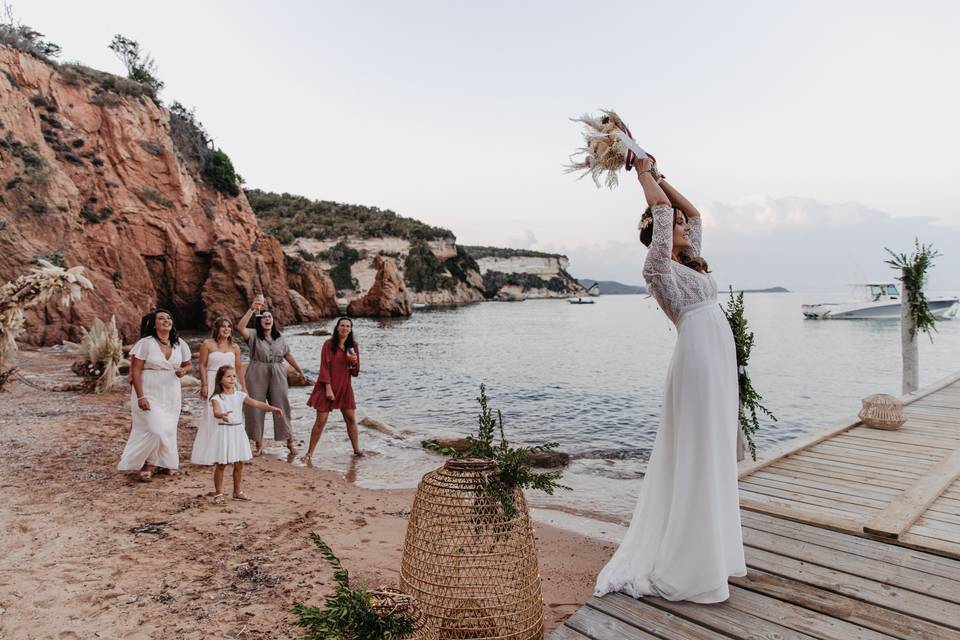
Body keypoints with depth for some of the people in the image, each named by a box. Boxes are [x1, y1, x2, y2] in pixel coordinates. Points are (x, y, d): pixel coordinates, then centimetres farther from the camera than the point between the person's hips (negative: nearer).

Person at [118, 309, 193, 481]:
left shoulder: (180, 344, 4)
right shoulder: (145, 343, -10)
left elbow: (188, 365, 16)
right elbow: (135, 371, -11)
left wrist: (184, 370, -10)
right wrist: (140, 397, -18)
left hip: (170, 396, 5)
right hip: (149, 395, -5)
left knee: (168, 431, 9)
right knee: (156, 431, -11)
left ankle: (165, 463, 24)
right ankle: (147, 463, 10)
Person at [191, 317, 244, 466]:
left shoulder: (234, 347, 9)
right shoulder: (207, 344, 0)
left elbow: (239, 368, 11)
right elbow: (202, 365, -3)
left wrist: (243, 386, 9)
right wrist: (204, 385, -11)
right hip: (213, 383, -4)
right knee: (212, 417, -2)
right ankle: (209, 455, 5)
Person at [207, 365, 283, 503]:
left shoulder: (240, 395, 2)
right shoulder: (217, 398, -8)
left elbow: (256, 404, -10)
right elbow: (216, 412, -28)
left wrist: (271, 408, -26)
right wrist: (222, 415, -52)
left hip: (238, 431, 4)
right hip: (224, 431, -4)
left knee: (239, 464, 10)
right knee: (221, 465, 2)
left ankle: (237, 491, 25)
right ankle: (218, 493, 17)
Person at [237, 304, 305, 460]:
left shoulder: (279, 338, 11)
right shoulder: (254, 336, 0)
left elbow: (289, 355, 18)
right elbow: (240, 328, -20)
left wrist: (300, 371, 22)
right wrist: (251, 310, -21)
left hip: (277, 376, 2)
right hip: (257, 376, -1)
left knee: (281, 408, 1)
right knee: (256, 408, 5)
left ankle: (290, 444, 11)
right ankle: (259, 445, 21)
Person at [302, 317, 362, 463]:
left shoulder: (353, 346, 5)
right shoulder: (329, 344, -7)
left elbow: (355, 373, 8)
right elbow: (324, 368, -10)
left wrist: (354, 362, -13)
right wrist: (328, 388, -16)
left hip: (345, 387, 4)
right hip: (328, 386, -4)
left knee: (351, 419, 7)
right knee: (321, 421, -4)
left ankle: (357, 450, 20)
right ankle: (309, 454, 6)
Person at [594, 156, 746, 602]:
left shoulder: (687, 264, 18)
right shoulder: (658, 267, -7)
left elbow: (693, 212, 25)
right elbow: (660, 208, -15)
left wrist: (657, 174, 21)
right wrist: (644, 172, 1)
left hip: (717, 363, 10)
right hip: (698, 361, -9)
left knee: (712, 459, 15)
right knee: (697, 461, -4)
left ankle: (707, 550, 30)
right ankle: (687, 570, 9)